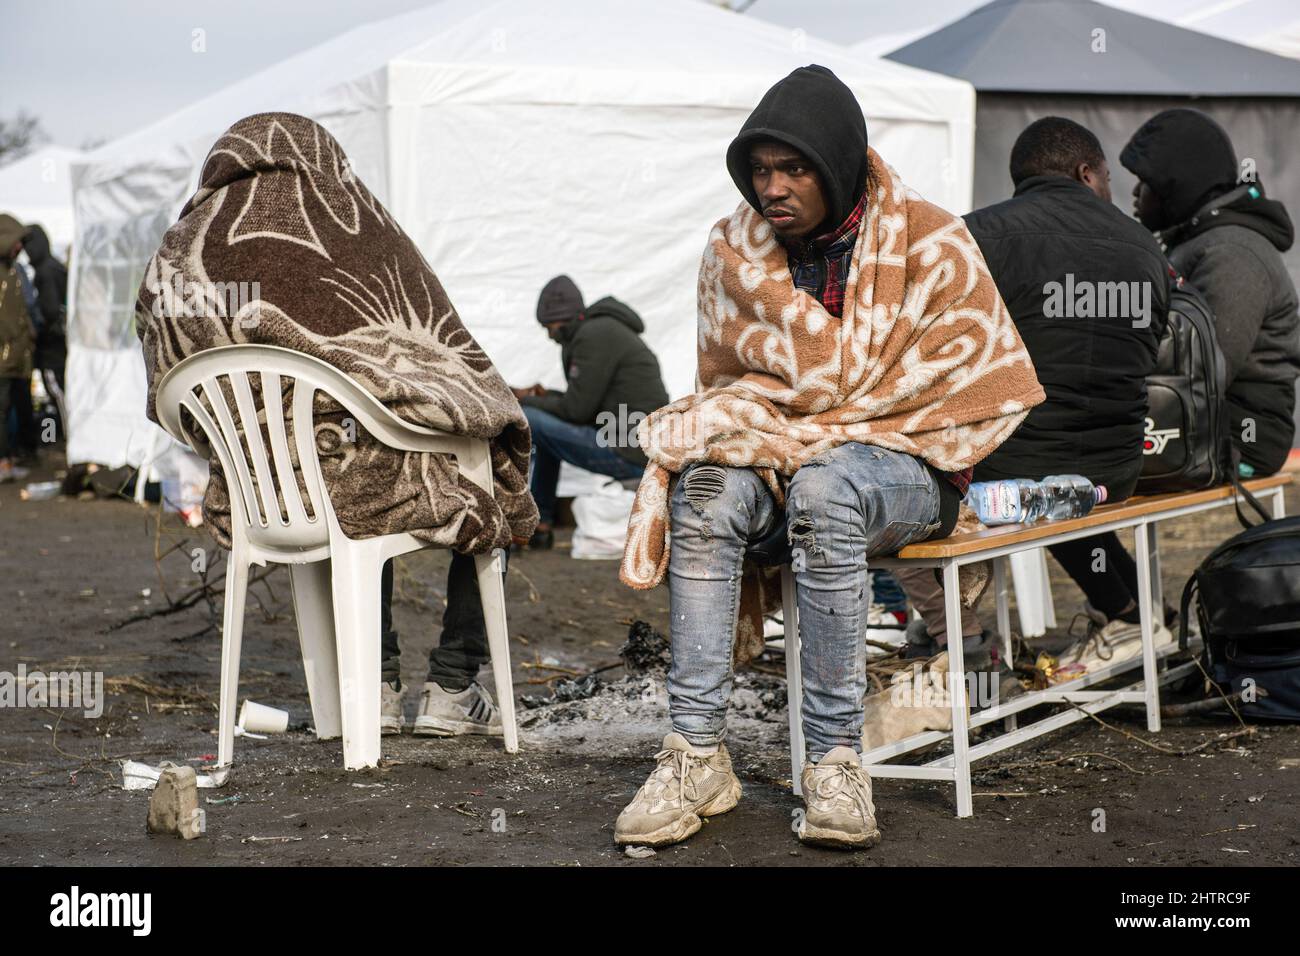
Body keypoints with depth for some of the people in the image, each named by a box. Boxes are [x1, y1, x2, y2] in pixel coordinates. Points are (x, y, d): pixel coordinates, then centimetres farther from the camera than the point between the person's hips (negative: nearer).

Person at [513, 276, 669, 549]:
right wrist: (547, 397, 14)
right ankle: (540, 526, 24)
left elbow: (576, 410, -14)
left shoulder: (595, 335, -13)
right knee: (546, 426, 26)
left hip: (628, 454, -10)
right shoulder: (606, 331, 18)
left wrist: (526, 401, 0)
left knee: (522, 422, -10)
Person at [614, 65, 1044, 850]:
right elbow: (730, 385, 10)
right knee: (704, 491, -30)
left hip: (906, 466, -4)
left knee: (823, 487, -38)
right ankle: (698, 757, -30)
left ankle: (836, 759, -35)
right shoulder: (734, 248, 6)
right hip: (778, 460, 4)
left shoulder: (930, 243, -6)